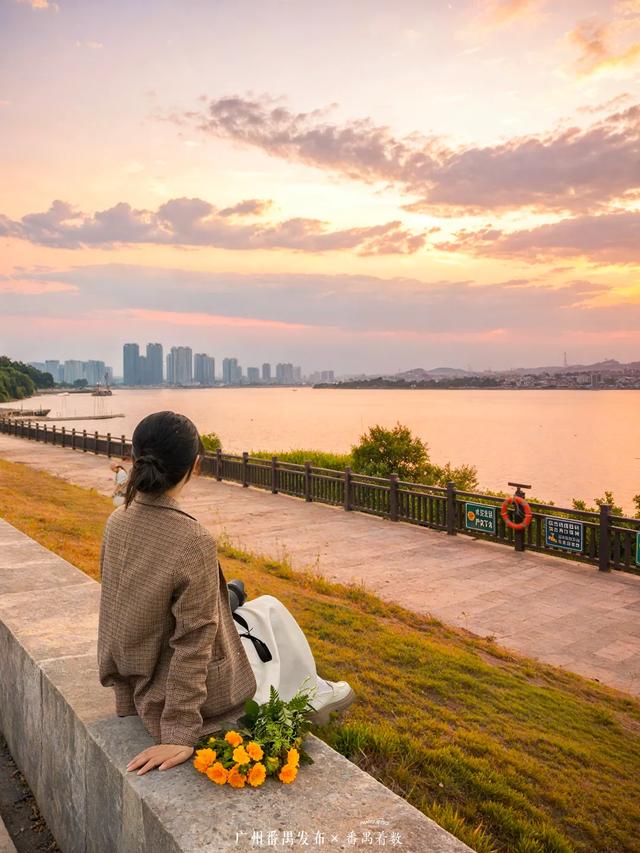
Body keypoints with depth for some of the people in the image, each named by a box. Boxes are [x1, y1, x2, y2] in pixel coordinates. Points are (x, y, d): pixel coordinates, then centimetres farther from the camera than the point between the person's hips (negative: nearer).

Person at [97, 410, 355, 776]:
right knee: (269, 609, 15)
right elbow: (192, 644, -25)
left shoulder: (117, 522, -9)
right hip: (185, 687, -6)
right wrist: (180, 734, -16)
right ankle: (311, 695, 40)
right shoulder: (194, 541, -31)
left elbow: (120, 607, 4)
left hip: (138, 682, 7)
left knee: (233, 597, 25)